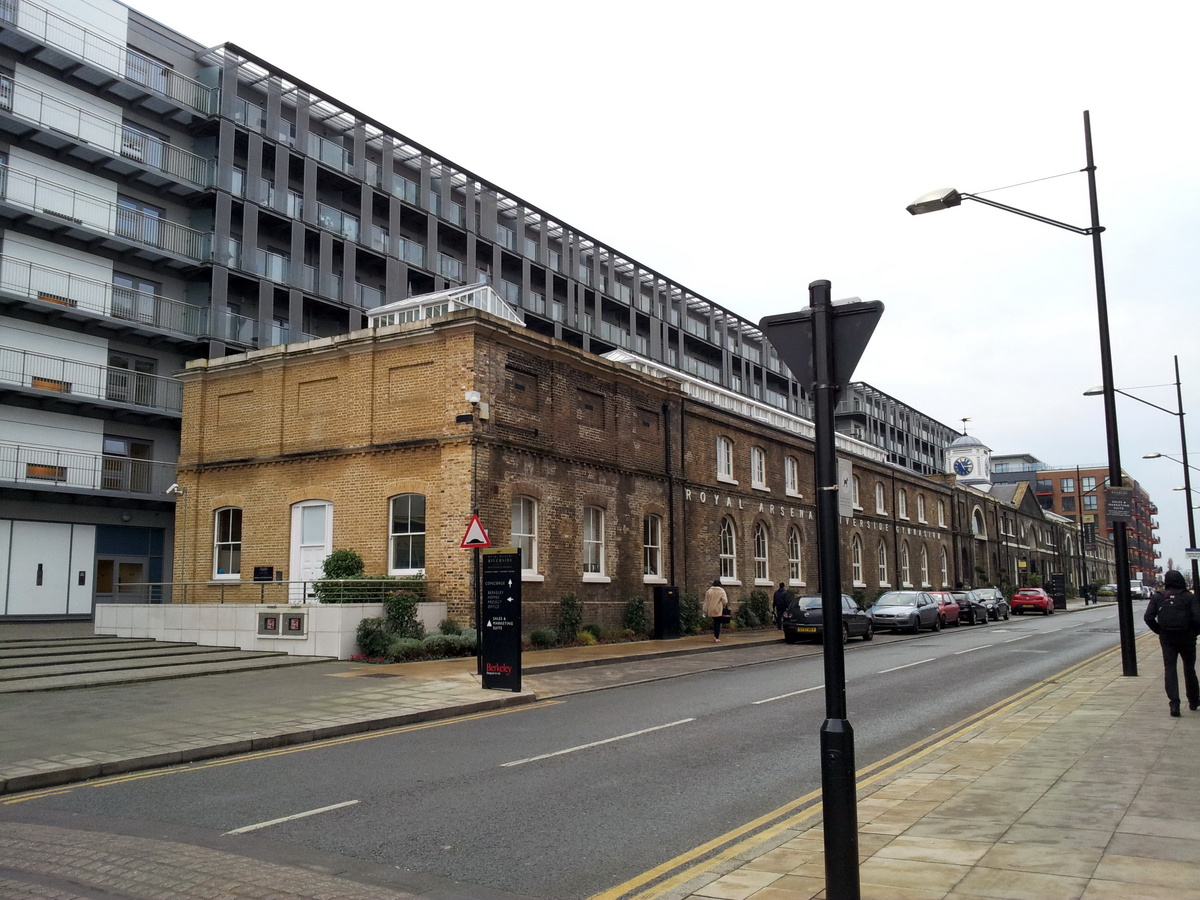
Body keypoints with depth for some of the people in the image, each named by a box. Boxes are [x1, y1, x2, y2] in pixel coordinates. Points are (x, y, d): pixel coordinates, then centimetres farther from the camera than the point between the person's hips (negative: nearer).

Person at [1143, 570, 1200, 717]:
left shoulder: (1158, 597, 0)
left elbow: (1148, 617, -7)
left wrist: (1159, 631, 4)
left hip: (1167, 638, 0)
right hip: (1187, 638, 0)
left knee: (1170, 669, 1)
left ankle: (1174, 702, -13)